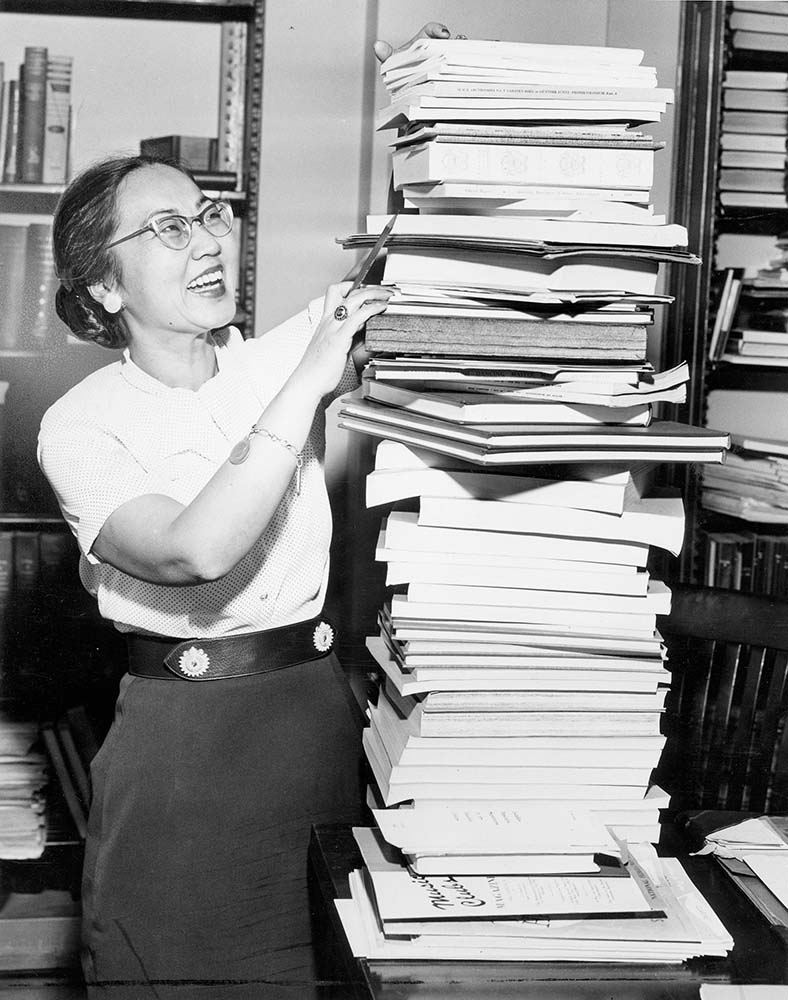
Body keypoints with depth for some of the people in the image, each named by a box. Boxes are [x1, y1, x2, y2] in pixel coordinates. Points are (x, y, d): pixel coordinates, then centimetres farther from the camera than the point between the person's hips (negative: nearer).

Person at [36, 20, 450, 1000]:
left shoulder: (285, 355, 5)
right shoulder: (81, 424, -8)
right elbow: (195, 552, -25)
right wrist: (307, 385, -23)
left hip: (317, 706, 3)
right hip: (177, 727, -3)